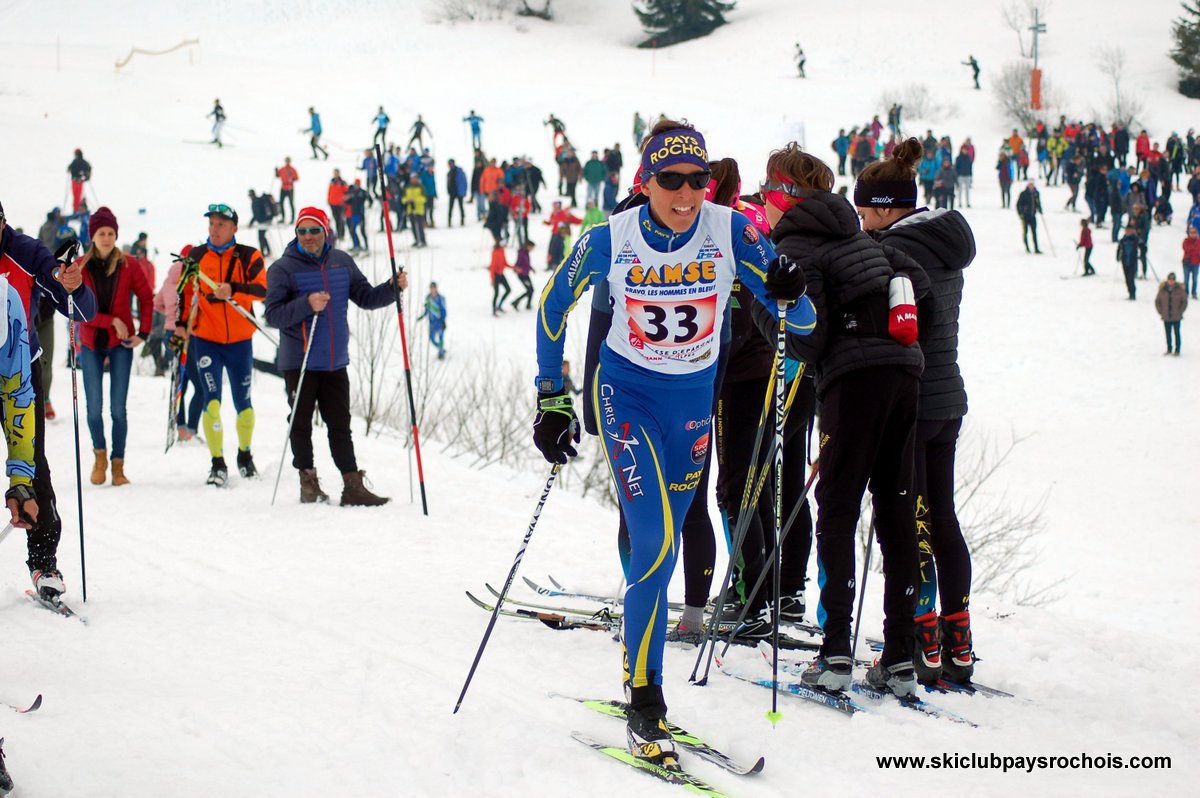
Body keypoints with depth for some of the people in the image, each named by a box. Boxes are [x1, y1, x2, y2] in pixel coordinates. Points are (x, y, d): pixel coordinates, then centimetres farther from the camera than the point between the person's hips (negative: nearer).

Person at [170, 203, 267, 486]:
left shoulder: (248, 257, -3)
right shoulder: (196, 256, 3)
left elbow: (262, 289, -18)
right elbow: (184, 292, 15)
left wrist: (233, 290, -33)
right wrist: (180, 325, 7)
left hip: (239, 340, 0)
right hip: (206, 339, 0)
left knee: (243, 402, 10)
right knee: (211, 401, -12)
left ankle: (245, 455, 32)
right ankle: (218, 464, -5)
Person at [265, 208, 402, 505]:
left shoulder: (342, 263, 7)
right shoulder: (283, 269, -7)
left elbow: (366, 298, 13)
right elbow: (273, 315, -13)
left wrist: (393, 288, -4)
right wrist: (306, 305, -26)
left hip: (335, 363, 4)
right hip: (299, 364, -4)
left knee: (340, 426, 7)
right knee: (301, 425, 4)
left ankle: (353, 486, 7)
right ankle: (309, 483, 14)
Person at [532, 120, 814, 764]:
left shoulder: (731, 232, -14)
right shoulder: (609, 241, -16)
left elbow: (801, 323, -13)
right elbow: (553, 306, 1)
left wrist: (790, 299, -36)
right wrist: (552, 399, -1)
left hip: (694, 397, 3)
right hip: (627, 392, -3)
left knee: (660, 544, 12)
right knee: (654, 544, -17)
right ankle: (643, 706, -10)